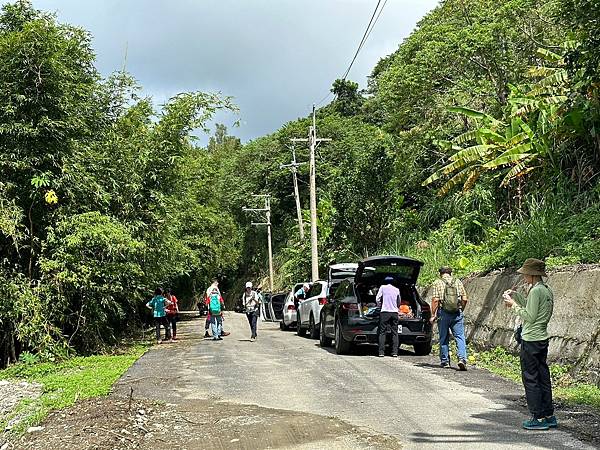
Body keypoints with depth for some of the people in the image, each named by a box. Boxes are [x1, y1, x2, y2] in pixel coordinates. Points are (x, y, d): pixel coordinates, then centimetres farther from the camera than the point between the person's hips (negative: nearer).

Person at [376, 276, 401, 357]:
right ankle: (395, 352, 0)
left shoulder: (383, 287, 3)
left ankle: (381, 352, -6)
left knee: (382, 332, 0)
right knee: (395, 333, 5)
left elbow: (377, 299, 1)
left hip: (384, 312, -2)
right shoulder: (397, 290, 11)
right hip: (394, 312, 2)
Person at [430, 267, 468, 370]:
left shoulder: (437, 283, 1)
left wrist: (433, 315, -5)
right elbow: (464, 299, 6)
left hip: (443, 313, -1)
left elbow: (435, 300, -8)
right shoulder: (458, 282, 9)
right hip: (457, 314, 1)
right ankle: (462, 358, -17)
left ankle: (445, 361, 15)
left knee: (444, 338, 9)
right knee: (460, 337, 0)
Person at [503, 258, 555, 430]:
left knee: (530, 379, -2)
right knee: (543, 377, 13)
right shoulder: (547, 290, 12)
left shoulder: (536, 290, -17)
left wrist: (513, 305, -8)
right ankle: (549, 416, 18)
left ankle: (538, 418, 1)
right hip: (543, 338, 9)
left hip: (531, 340, -9)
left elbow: (529, 316, -18)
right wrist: (515, 295, 17)